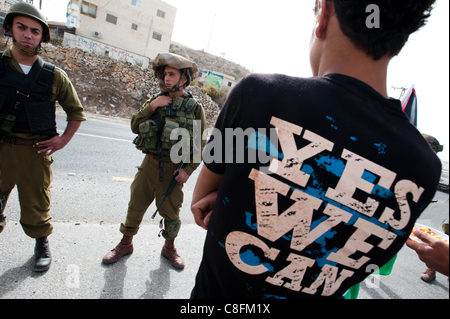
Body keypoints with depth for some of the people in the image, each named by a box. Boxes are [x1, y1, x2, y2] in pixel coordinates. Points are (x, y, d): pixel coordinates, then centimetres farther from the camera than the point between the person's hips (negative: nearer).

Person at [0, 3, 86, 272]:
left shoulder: (55, 76, 1)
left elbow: (77, 112, 9)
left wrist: (64, 139, 0)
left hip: (36, 151, -1)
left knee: (36, 205, 10)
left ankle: (43, 244, 32)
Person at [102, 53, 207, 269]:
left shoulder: (195, 108, -5)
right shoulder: (156, 101, 4)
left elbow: (199, 144, -4)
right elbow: (135, 126, 1)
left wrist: (188, 170, -12)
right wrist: (151, 106, -11)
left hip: (173, 168, -3)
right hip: (150, 163, 3)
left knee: (170, 211, 12)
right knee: (136, 204, 13)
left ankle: (169, 247, 36)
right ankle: (125, 243, 36)